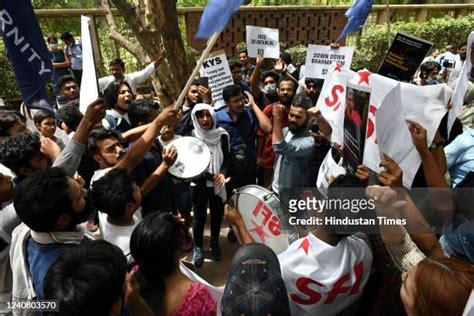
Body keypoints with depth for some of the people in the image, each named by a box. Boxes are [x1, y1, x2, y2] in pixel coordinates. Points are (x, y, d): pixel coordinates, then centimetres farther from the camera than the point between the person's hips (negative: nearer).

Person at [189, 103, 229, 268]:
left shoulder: (222, 135, -4)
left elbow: (226, 158, 1)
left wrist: (222, 173, -18)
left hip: (218, 183, 2)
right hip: (199, 184, -2)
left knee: (217, 214, 13)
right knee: (200, 217, 6)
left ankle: (214, 243, 37)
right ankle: (197, 247, 28)